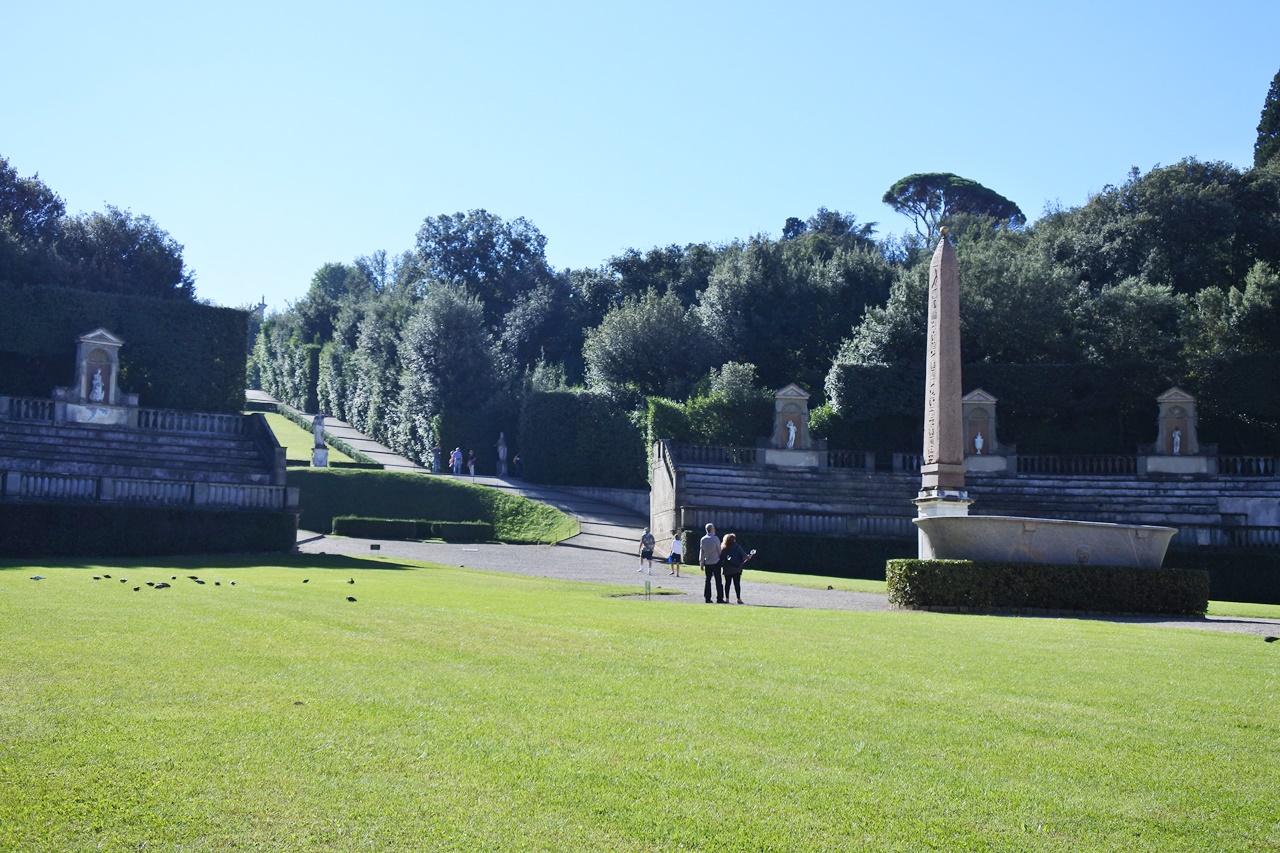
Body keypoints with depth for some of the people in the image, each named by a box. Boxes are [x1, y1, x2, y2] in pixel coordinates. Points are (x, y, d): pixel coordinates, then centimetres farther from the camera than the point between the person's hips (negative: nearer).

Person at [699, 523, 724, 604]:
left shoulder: (703, 539, 1)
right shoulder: (715, 539, -11)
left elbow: (701, 552, 6)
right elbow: (719, 550, -4)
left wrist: (701, 563, 13)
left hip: (707, 563, 4)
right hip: (715, 562, -4)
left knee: (707, 580, 8)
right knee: (718, 580, 0)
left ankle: (707, 598, 5)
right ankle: (719, 598, -2)